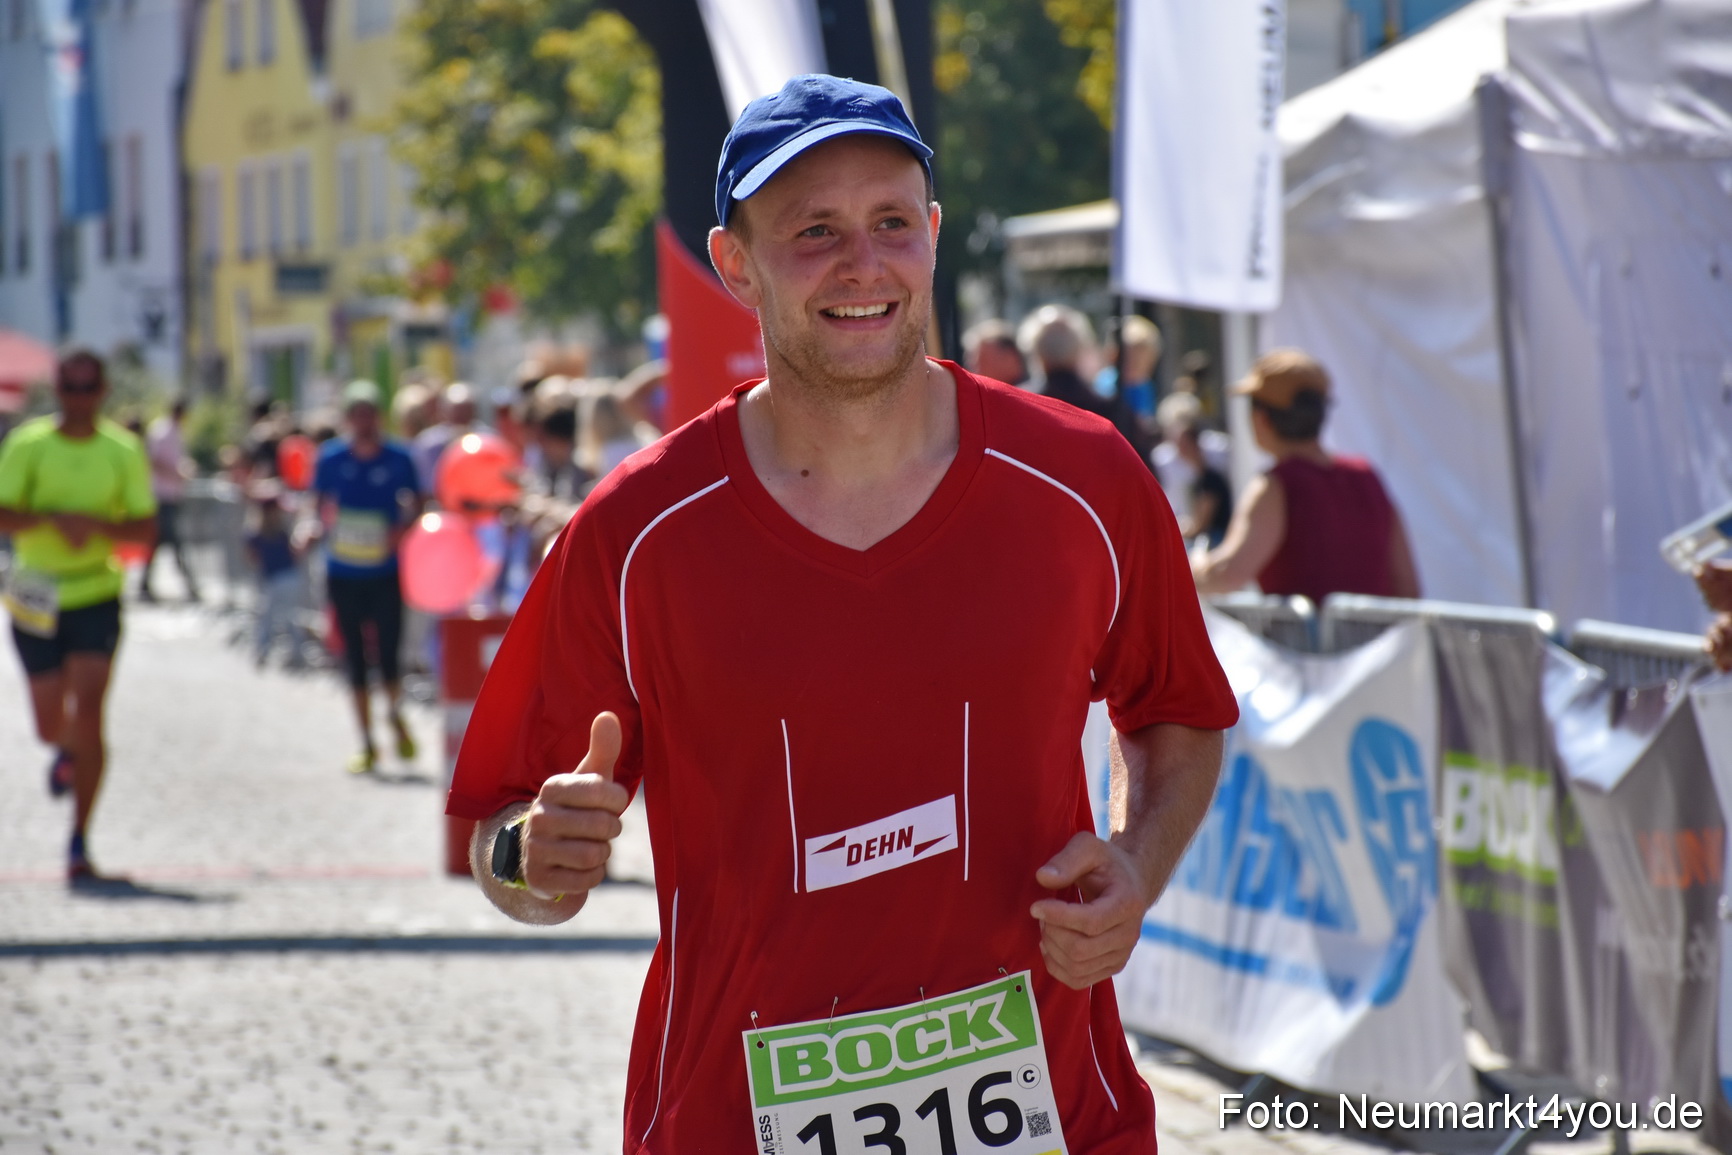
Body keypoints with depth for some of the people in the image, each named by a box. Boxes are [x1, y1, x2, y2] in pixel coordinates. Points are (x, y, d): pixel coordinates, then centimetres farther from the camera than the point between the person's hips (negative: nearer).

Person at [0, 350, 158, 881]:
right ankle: (65, 752, 48)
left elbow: (145, 528, -2)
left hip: (97, 597, -1)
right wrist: (54, 518, -27)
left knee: (88, 716, -13)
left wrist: (92, 523, -19)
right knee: (50, 725, 8)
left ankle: (79, 843, -7)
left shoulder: (123, 451, -1)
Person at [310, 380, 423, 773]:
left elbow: (416, 503, 6)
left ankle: (395, 715, 26)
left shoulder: (397, 459, -4)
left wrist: (402, 529, -13)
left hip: (385, 573, -1)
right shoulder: (332, 457, -1)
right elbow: (321, 505, 9)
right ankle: (367, 744, 16)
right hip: (344, 574, 1)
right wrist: (323, 527, -12)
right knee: (355, 659, 6)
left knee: (389, 653, -6)